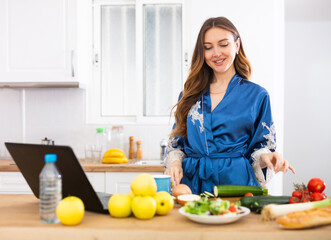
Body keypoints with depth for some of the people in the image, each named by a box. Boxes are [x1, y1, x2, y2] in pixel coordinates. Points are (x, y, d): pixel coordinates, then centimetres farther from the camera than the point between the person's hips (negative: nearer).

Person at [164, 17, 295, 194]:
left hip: (236, 182, -2)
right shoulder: (189, 93, 13)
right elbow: (177, 142, 17)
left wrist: (265, 156, -12)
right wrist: (175, 162, -3)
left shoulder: (257, 95, 6)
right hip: (191, 182, 2)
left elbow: (260, 145, 9)